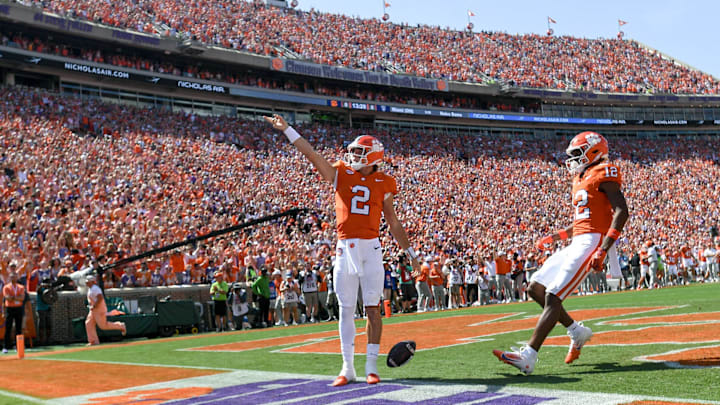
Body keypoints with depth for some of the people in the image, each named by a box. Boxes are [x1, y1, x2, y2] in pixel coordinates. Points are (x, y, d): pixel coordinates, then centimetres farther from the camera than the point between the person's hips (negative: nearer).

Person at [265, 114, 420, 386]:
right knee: (346, 309, 5)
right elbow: (310, 154, 2)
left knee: (372, 308, -1)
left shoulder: (383, 183, 7)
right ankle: (348, 367, 12)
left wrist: (410, 253, 16)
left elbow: (393, 223, 14)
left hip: (371, 248, -1)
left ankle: (372, 366, 8)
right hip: (345, 248, 1)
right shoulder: (340, 174, 7)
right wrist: (286, 129, -3)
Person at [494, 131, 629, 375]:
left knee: (553, 296, -17)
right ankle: (577, 332, 18)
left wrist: (603, 250, -24)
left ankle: (528, 357, -21)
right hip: (578, 244, 10)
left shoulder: (603, 175, -6)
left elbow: (621, 211, -16)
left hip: (592, 242, -10)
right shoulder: (582, 180, 22)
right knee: (536, 288, 10)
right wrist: (555, 237, 22)